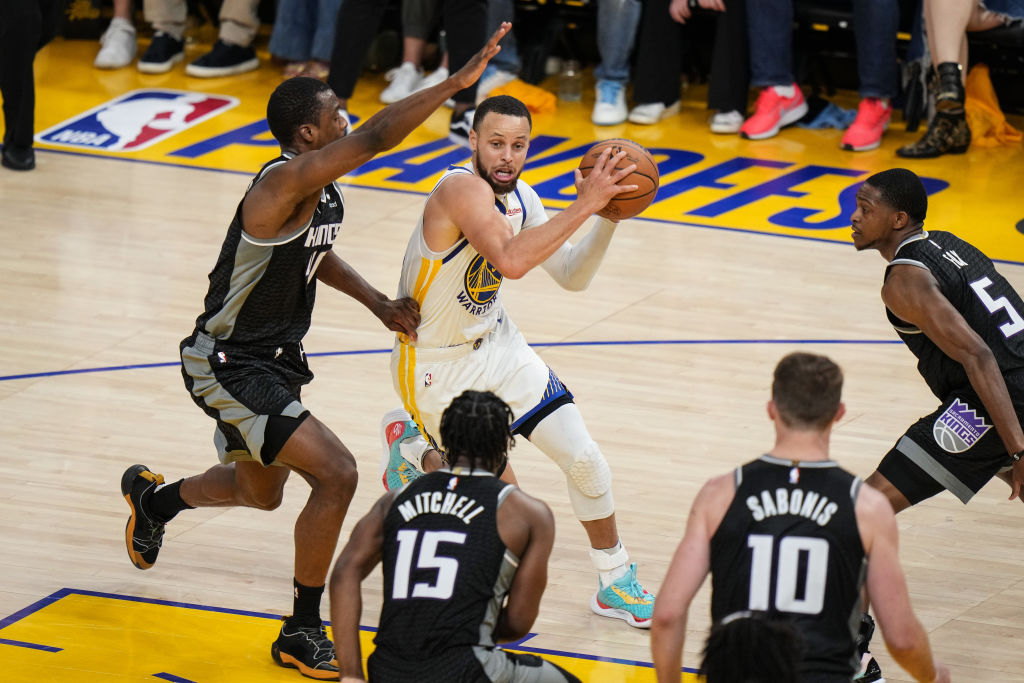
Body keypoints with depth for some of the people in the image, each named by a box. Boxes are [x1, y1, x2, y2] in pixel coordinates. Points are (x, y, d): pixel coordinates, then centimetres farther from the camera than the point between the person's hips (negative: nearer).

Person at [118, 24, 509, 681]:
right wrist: (459, 81, -44)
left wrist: (379, 302, 8)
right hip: (228, 366, -10)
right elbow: (374, 138, -41)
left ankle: (153, 497, 58)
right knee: (337, 473, -19)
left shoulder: (327, 193, 1)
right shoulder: (286, 183, -28)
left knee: (261, 491, 28)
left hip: (272, 359, 10)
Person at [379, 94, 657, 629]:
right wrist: (583, 206, -44)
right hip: (437, 364, -7)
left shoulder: (519, 198, -3)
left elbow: (571, 276, 2)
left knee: (583, 458, -1)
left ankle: (616, 584, 17)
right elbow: (511, 261, -46)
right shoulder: (462, 189, -30)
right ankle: (411, 448, 28)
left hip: (495, 343, 7)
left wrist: (607, 217, -14)